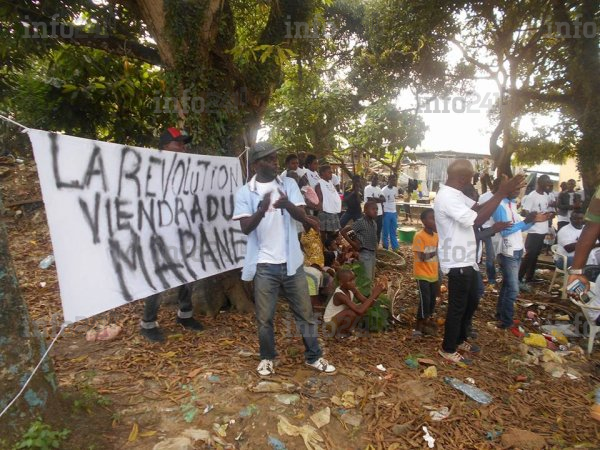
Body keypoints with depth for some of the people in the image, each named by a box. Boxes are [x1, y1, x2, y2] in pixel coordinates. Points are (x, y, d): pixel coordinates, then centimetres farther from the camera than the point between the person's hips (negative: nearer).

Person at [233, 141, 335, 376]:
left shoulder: (289, 184, 2)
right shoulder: (244, 192, -2)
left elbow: (303, 217, -6)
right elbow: (245, 227, -11)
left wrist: (287, 204, -28)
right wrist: (262, 210, -31)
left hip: (291, 261, 2)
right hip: (264, 264, -1)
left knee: (305, 312, 12)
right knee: (264, 317, 11)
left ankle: (314, 356, 31)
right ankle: (267, 357, 34)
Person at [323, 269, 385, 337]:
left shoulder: (352, 290, -10)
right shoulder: (339, 295, -33)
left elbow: (366, 302, -9)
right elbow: (360, 311, -41)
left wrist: (375, 294, -28)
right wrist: (373, 296, -36)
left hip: (340, 317, 8)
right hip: (331, 322, -8)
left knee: (365, 307, -5)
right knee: (353, 312, -32)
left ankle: (347, 329, 8)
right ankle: (340, 332, -6)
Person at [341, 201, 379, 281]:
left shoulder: (374, 223, 8)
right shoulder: (360, 222, -16)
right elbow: (343, 231, -18)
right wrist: (352, 243, -15)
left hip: (373, 254, 8)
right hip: (365, 254, -8)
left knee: (372, 278, 14)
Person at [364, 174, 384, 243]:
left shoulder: (379, 188, 15)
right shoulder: (368, 188, -8)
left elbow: (383, 199, 4)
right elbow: (370, 200, -18)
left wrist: (375, 198, -10)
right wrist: (379, 199, -5)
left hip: (379, 213, 7)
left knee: (378, 231, 12)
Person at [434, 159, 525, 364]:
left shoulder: (454, 193, 10)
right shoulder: (447, 197, -24)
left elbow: (478, 207, 12)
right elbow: (477, 220, -27)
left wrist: (501, 192, -2)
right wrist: (501, 194, -23)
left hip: (466, 260, 10)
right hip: (457, 262, -10)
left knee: (471, 301, 22)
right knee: (457, 307, 4)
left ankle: (460, 340, 39)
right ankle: (448, 349, 22)